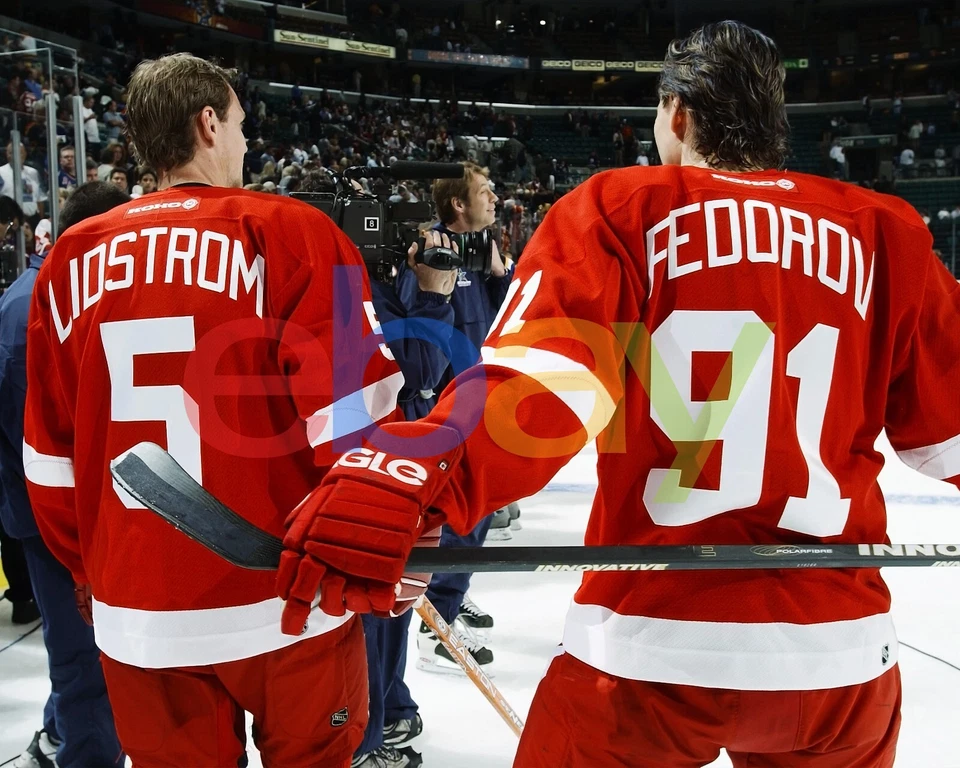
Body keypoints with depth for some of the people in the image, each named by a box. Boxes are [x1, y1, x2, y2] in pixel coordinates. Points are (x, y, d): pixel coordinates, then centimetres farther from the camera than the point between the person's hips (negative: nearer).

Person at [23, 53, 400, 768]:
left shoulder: (72, 259, 3)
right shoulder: (292, 232, -10)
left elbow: (50, 453, 9)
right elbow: (355, 419, -14)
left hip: (135, 612, 4)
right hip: (285, 603, -3)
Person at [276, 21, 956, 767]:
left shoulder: (619, 211, -3)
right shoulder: (885, 235, 3)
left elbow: (539, 381, -20)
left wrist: (403, 480, -28)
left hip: (651, 642, -2)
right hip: (838, 648, 3)